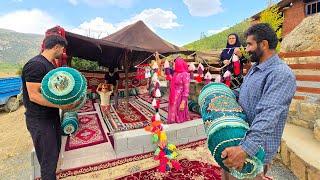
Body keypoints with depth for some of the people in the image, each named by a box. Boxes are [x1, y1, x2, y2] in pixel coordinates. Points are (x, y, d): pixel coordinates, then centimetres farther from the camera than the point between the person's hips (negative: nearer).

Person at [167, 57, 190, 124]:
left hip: (180, 99, -7)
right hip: (173, 99, 7)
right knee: (173, 117, 12)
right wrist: (171, 98, 15)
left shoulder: (185, 74, -12)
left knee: (179, 119, 4)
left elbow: (186, 90, -16)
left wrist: (183, 102, -20)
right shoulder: (175, 74, 11)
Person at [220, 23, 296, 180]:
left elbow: (268, 115, -34)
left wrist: (245, 149, -42)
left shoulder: (281, 74, -22)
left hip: (257, 145, -9)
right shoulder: (255, 68, 8)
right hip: (239, 137, 9)